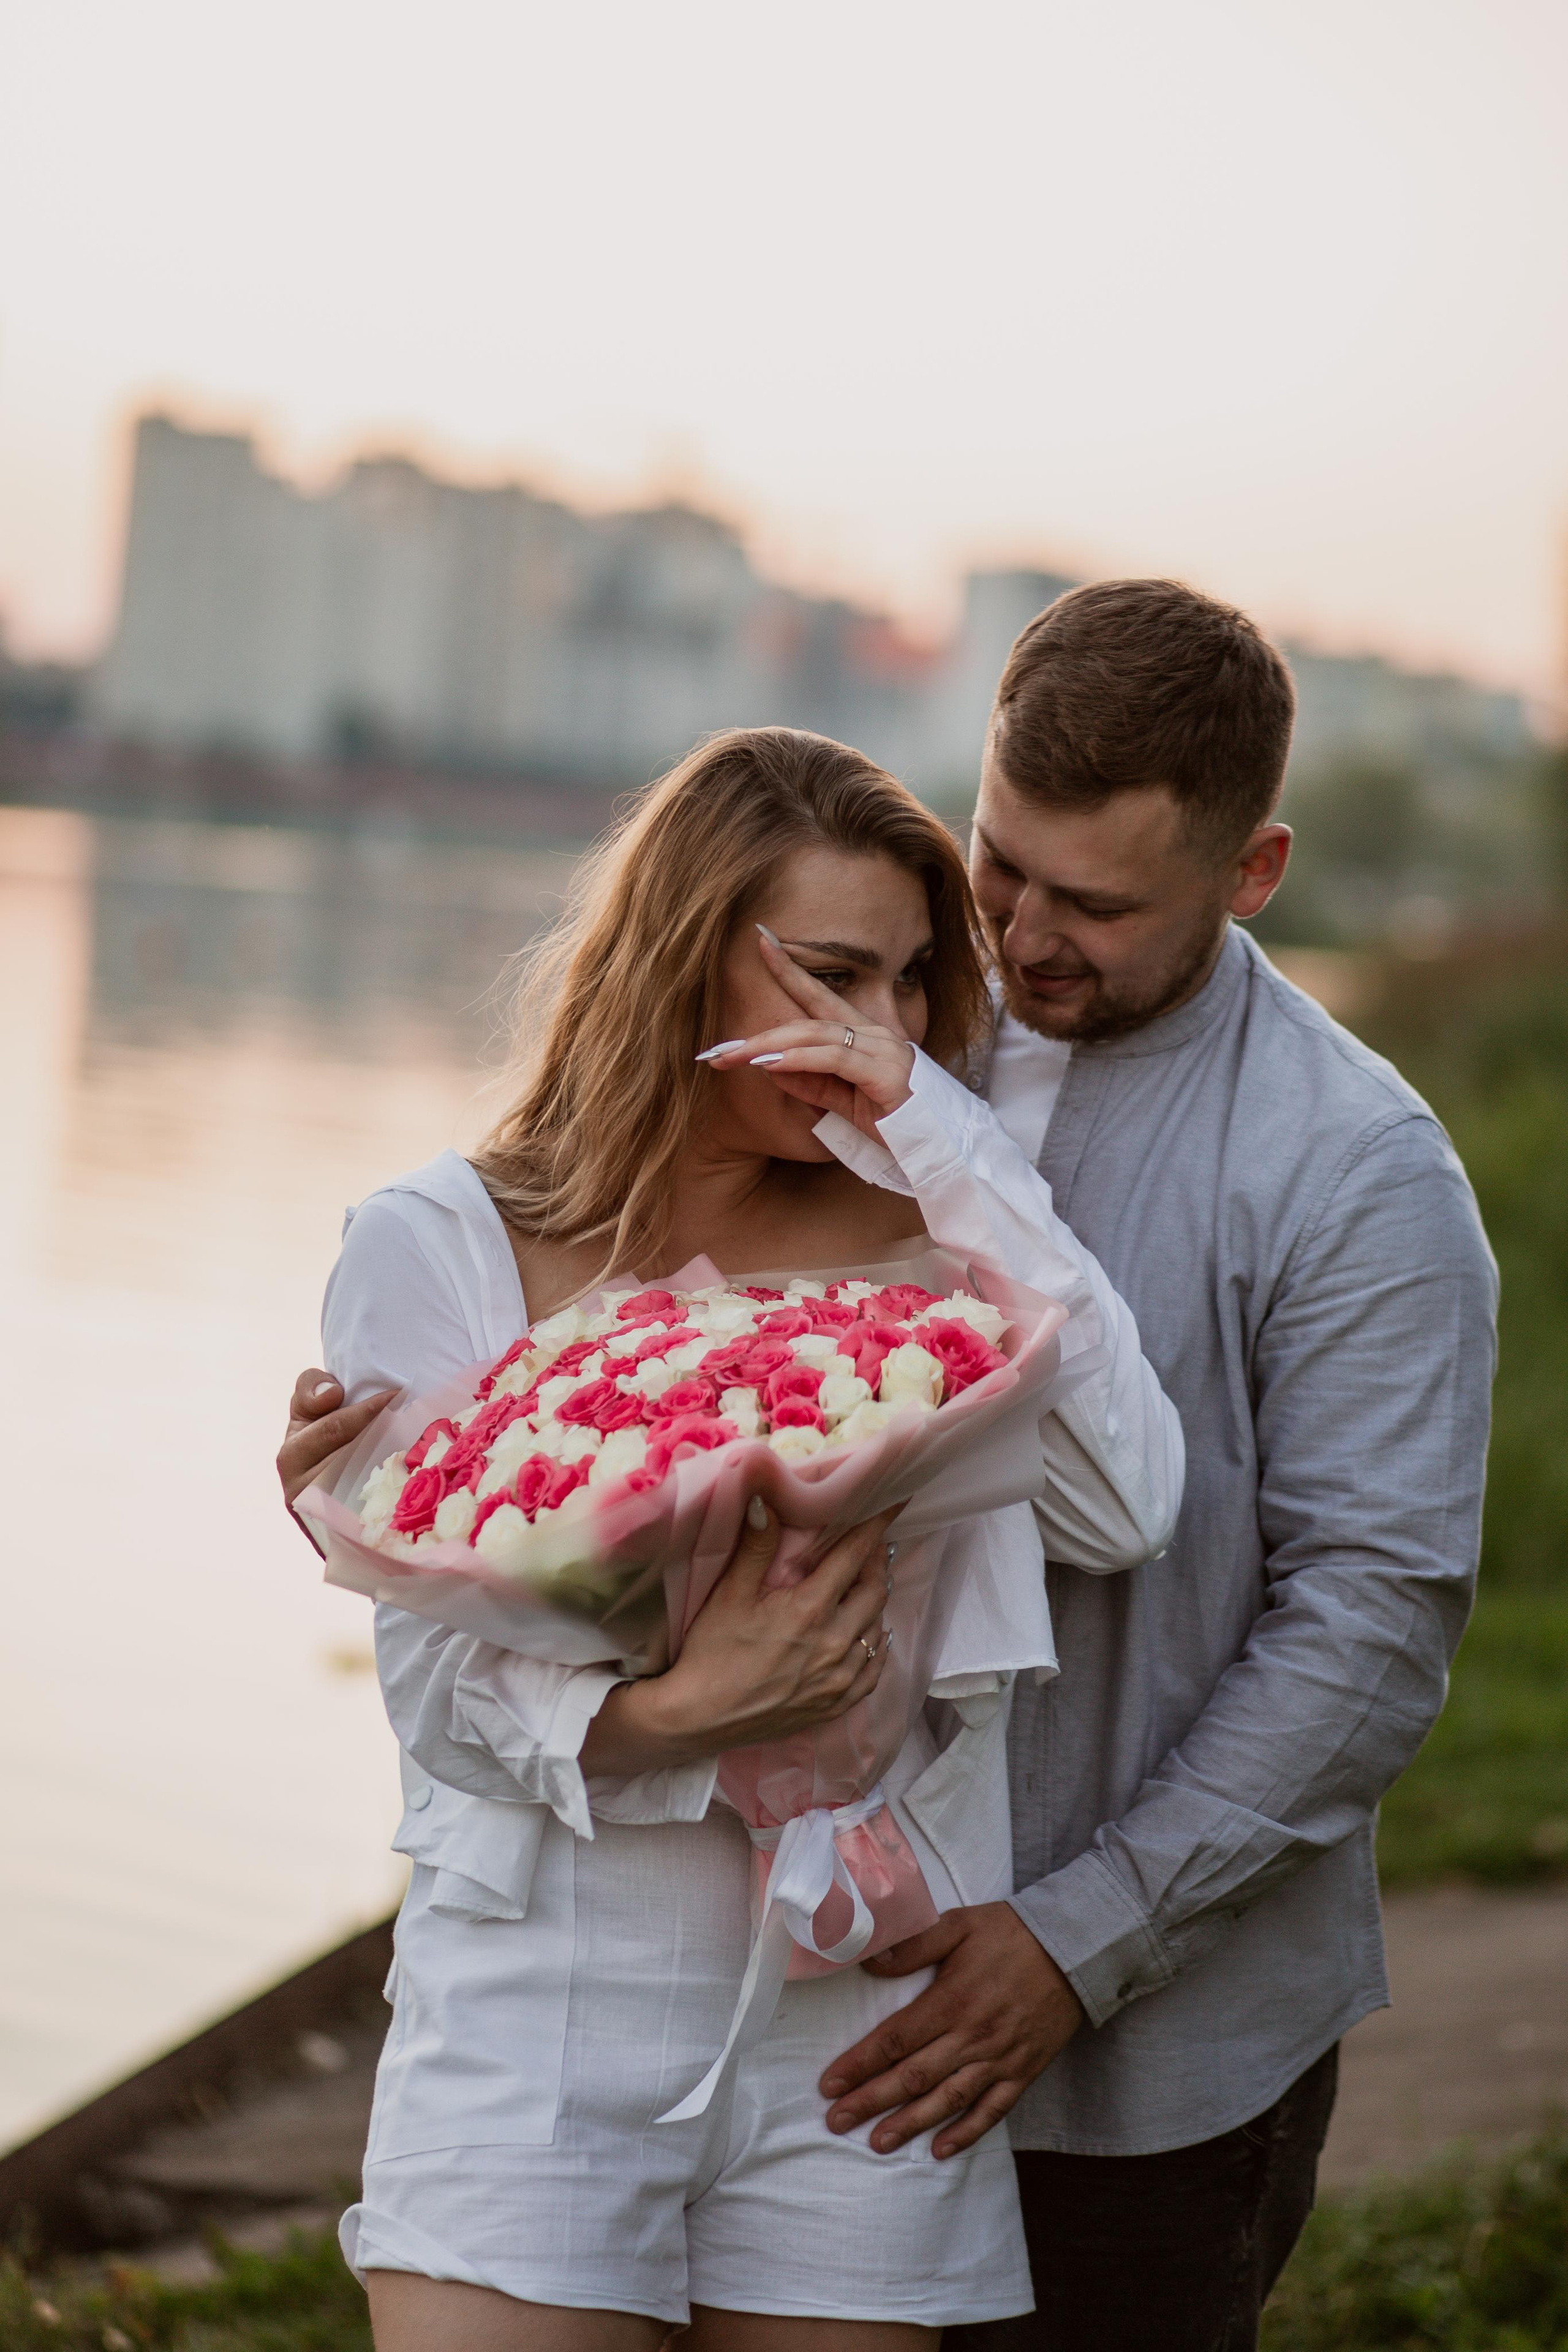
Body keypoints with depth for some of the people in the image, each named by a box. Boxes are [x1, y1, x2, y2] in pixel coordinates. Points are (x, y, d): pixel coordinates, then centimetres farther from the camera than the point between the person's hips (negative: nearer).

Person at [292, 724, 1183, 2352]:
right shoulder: (440, 1246, 0)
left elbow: (1125, 1512, -10)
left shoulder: (913, 1236, 5)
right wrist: (674, 1716, -25)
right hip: (542, 2003, -2)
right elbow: (437, 1677, -5)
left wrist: (956, 1157, -10)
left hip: (856, 2018, 2)